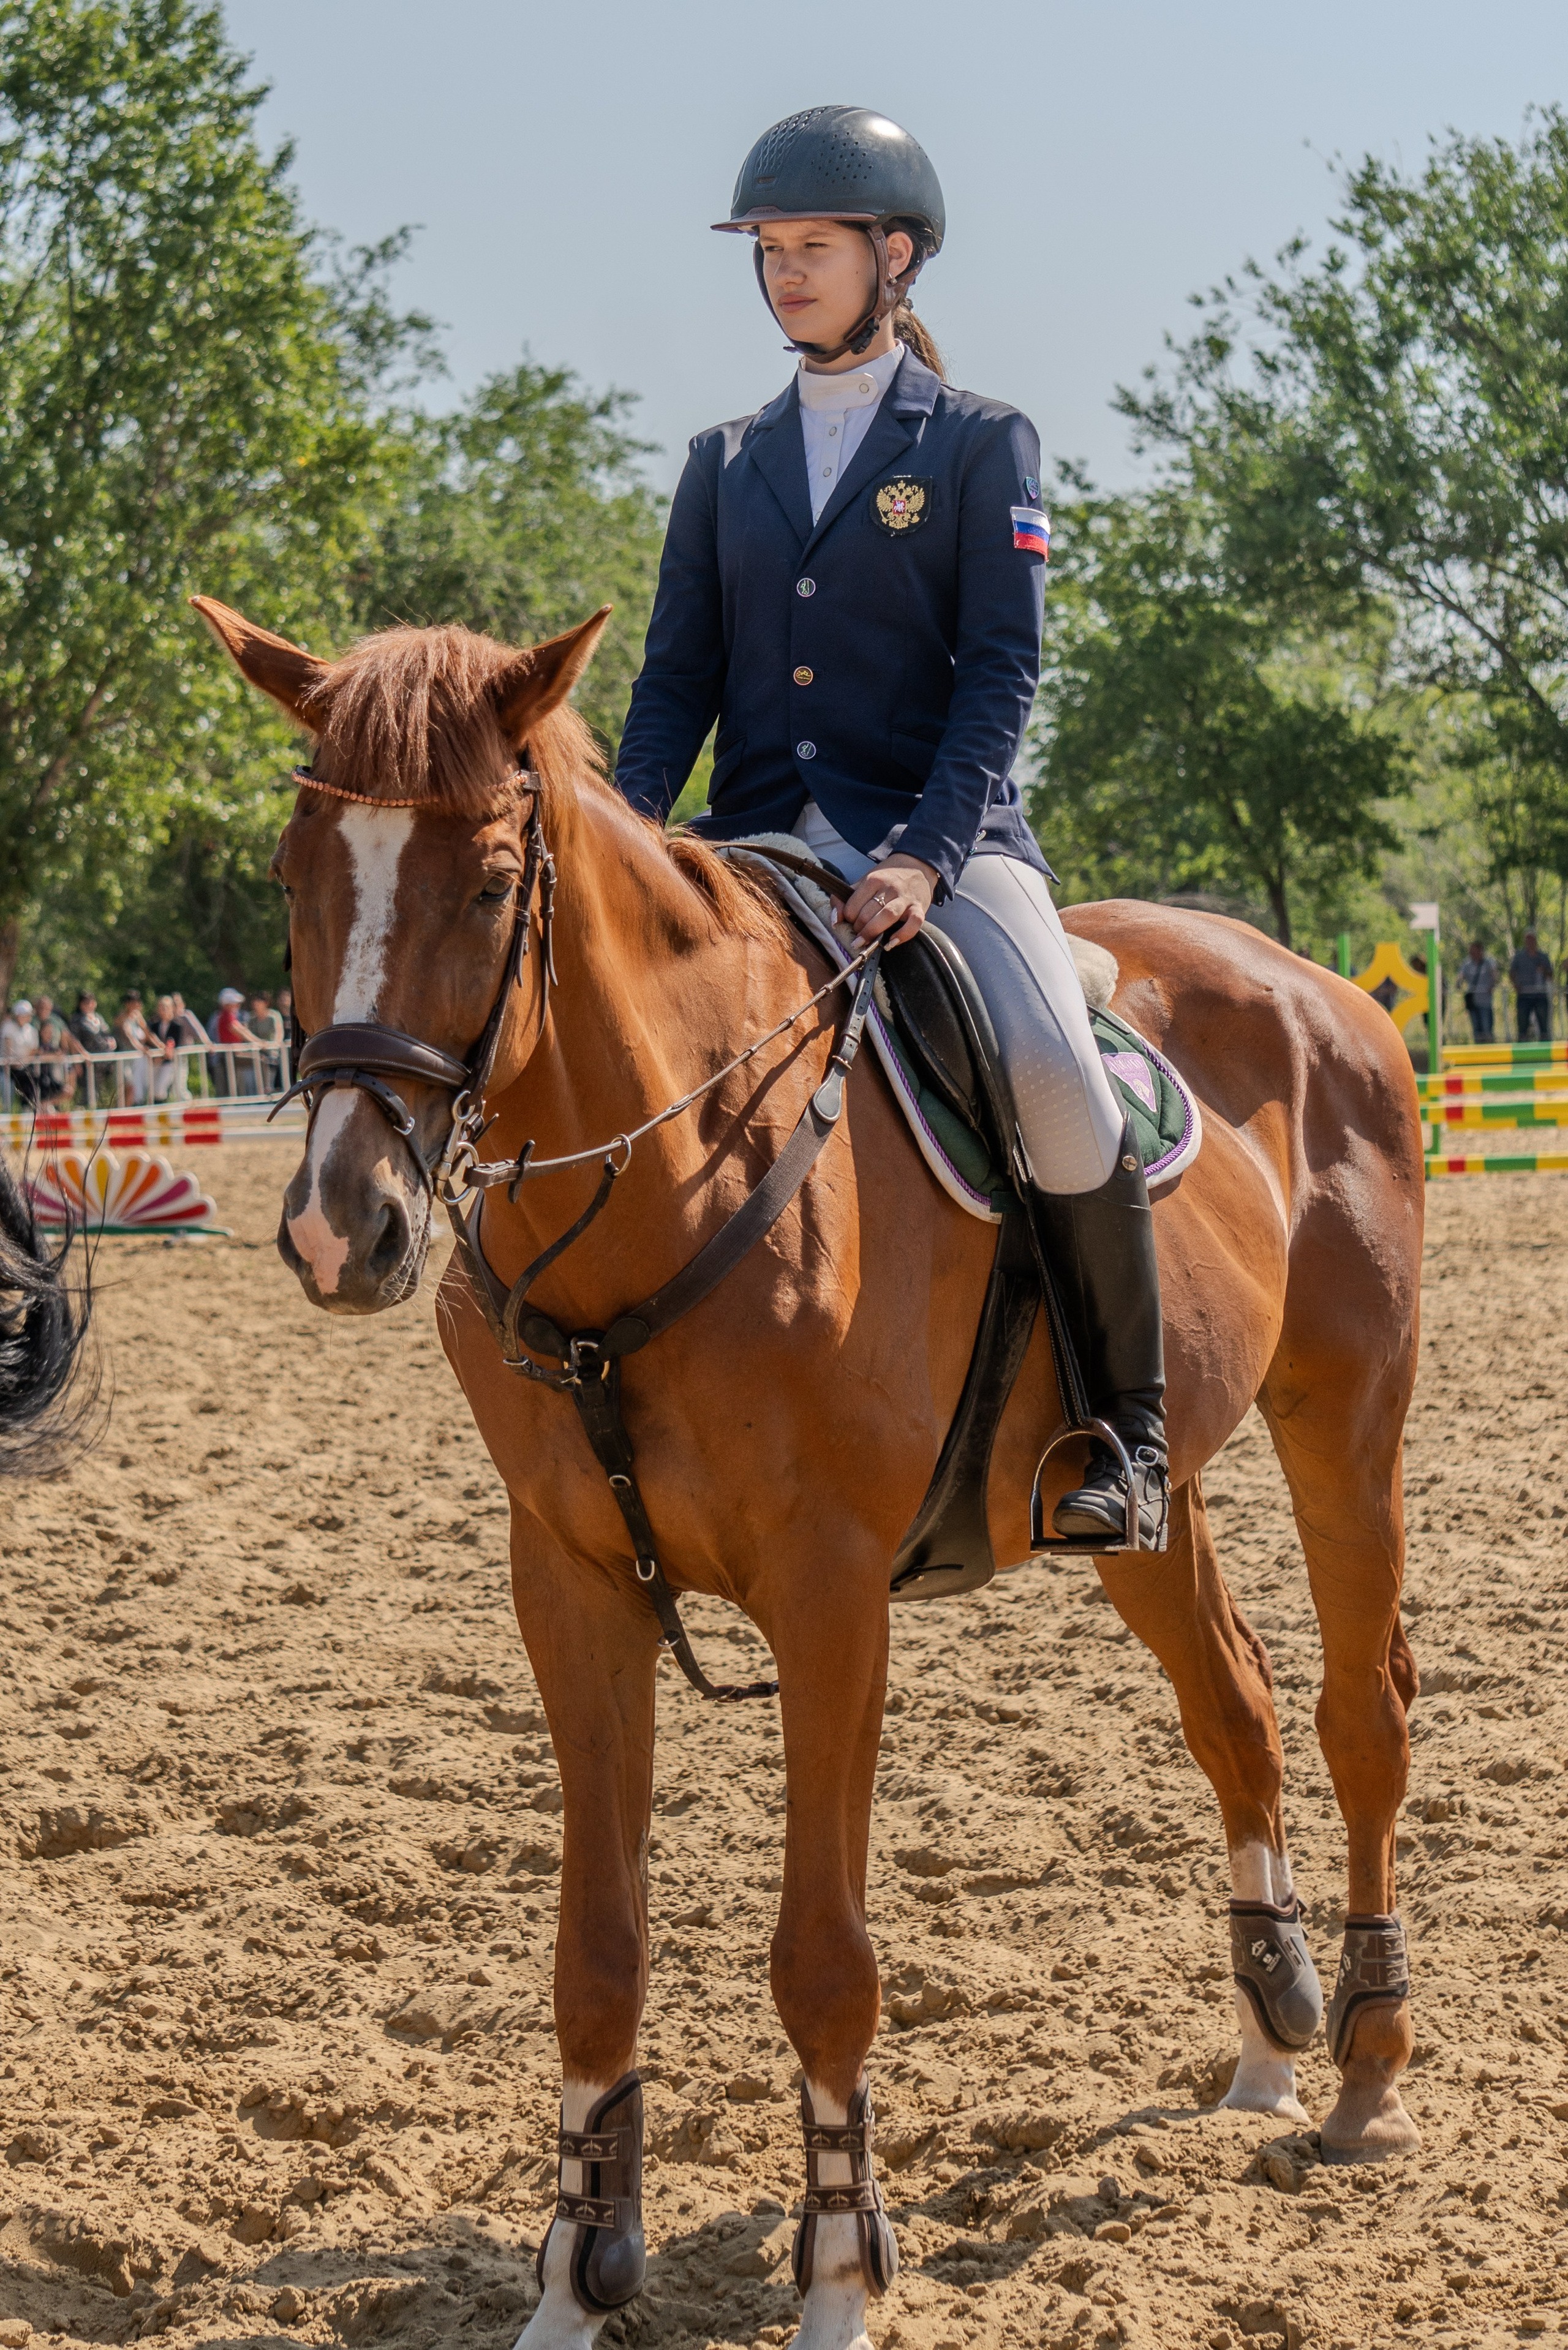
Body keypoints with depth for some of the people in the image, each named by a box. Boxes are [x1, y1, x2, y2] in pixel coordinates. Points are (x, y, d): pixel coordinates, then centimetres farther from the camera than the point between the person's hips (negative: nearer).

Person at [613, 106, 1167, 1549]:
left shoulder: (983, 445, 6)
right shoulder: (726, 464, 18)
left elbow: (1002, 671, -4)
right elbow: (679, 680, 14)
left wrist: (925, 856, -20)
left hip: (943, 833, -4)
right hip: (763, 844, 4)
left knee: (1057, 1077, -30)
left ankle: (1124, 1428, -14)